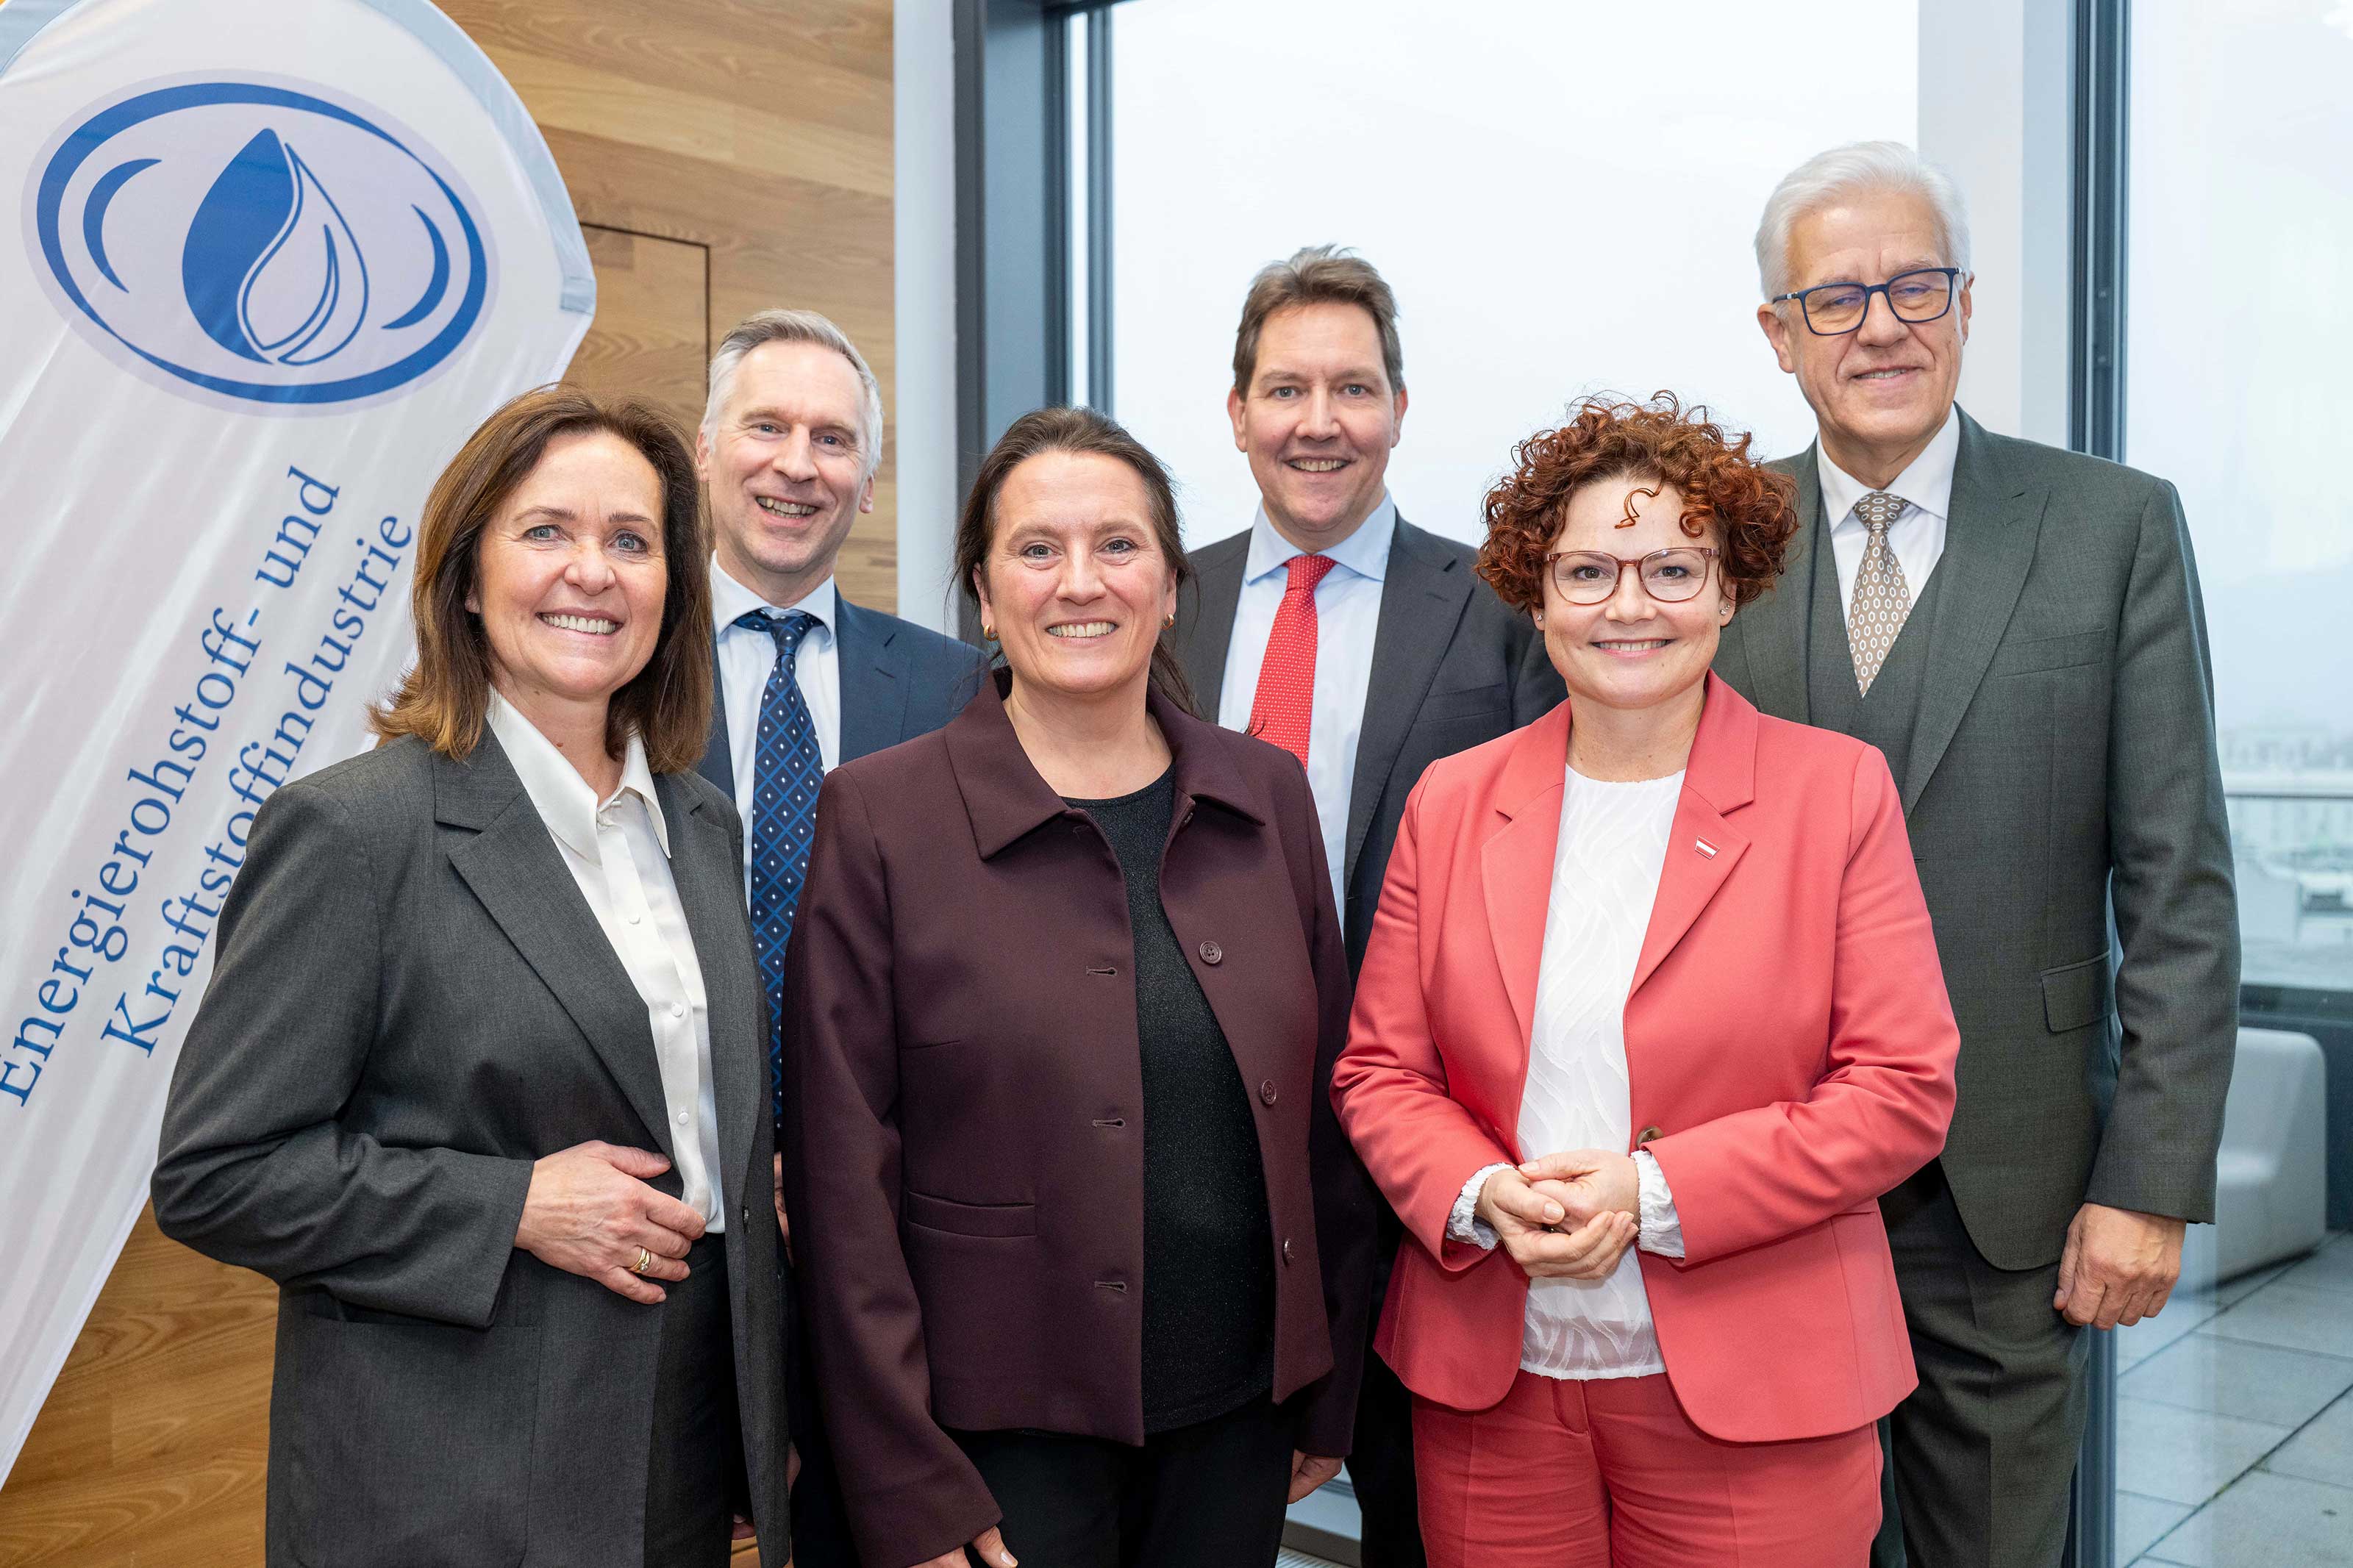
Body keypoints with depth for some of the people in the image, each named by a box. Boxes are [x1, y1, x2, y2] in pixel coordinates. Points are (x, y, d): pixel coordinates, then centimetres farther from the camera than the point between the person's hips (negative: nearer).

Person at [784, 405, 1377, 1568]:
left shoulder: (1266, 795, 3)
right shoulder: (879, 816, -8)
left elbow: (1326, 1107, 8)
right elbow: (843, 1177, -9)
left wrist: (1332, 1393, 8)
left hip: (1242, 1414, 4)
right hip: (1009, 1431, -3)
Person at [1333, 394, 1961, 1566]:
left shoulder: (1836, 790, -3)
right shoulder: (1452, 802, 5)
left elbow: (1905, 1089, -7)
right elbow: (1379, 1073, 6)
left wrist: (1655, 1192, -15)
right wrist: (1482, 1195, -13)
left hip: (1751, 1394, -2)